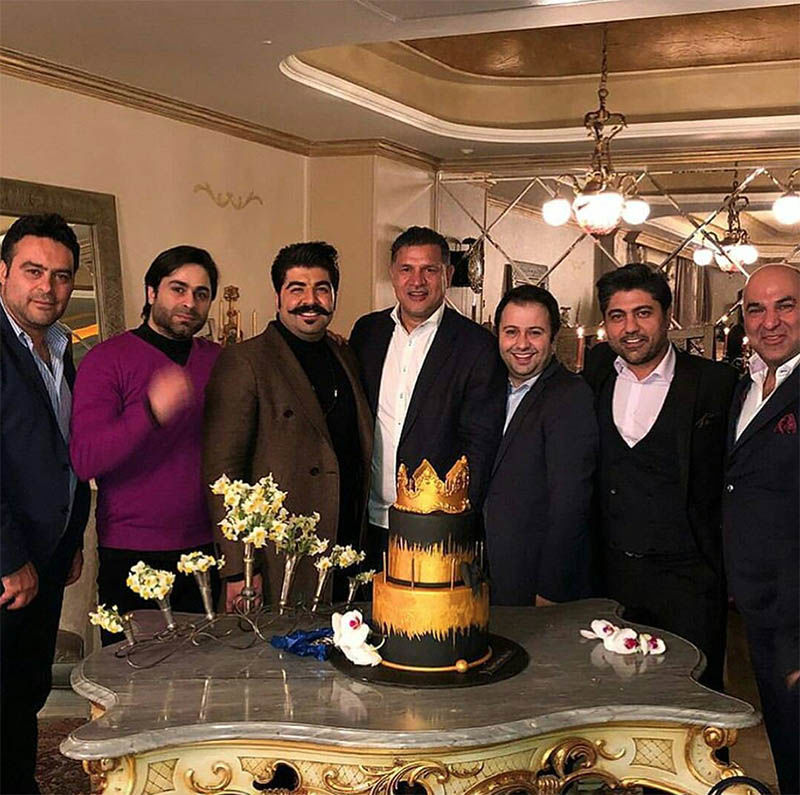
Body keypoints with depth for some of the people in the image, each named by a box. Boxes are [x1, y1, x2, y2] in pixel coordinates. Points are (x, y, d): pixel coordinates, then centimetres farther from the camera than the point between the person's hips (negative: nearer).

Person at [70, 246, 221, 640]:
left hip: (208, 549, 4)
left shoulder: (217, 359, 8)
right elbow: (84, 460, -16)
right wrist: (151, 412, -30)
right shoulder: (107, 359, -6)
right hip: (131, 559, -4)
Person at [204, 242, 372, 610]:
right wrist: (237, 569, -15)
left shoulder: (346, 358, 13)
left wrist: (365, 552, 12)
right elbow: (222, 469, -11)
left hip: (350, 558, 6)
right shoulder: (243, 362, -7)